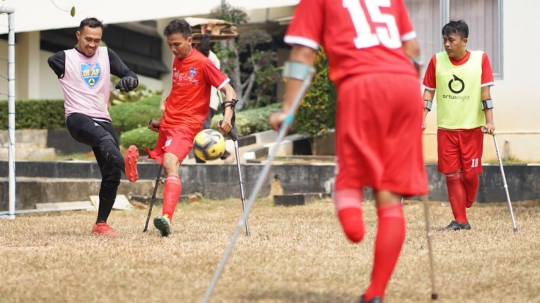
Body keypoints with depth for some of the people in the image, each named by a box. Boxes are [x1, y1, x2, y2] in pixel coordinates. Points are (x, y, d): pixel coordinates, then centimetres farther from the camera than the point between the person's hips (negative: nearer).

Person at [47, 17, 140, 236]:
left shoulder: (107, 55, 13)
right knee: (104, 138, -38)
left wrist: (129, 80, -17)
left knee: (112, 174, 1)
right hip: (77, 118, -5)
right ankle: (126, 165, -69)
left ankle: (101, 223, 14)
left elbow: (131, 76, 6)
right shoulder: (64, 59, 5)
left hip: (102, 120, 5)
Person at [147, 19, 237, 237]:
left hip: (187, 125, -9)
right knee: (165, 167, 9)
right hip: (168, 124, 9)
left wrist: (227, 116, -25)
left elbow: (229, 90, -9)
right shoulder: (176, 62, 15)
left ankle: (167, 217, -45)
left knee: (170, 164, -29)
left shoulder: (203, 63, -8)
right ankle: (166, 220, 19)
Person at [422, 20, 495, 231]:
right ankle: (460, 220, 6)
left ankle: (464, 208, 24)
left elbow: (485, 92, -5)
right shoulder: (436, 61, 0)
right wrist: (422, 119, -1)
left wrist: (489, 121, -10)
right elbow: (429, 91, 5)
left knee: (470, 173, 0)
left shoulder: (480, 59, -4)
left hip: (472, 127, -1)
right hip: (446, 128, 1)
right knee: (452, 174, -1)